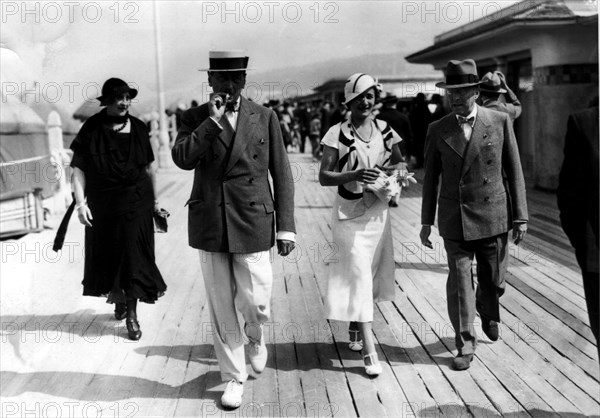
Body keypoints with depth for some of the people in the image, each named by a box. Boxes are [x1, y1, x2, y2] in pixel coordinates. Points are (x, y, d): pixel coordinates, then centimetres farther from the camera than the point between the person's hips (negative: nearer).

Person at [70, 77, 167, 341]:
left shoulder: (138, 128, 0)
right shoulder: (92, 130, -7)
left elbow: (149, 167, 8)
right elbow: (78, 169, -8)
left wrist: (155, 200, 10)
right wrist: (80, 203, -16)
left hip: (136, 203, 1)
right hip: (102, 205, -1)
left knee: (134, 256, 0)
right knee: (107, 256, 11)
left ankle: (132, 314, 8)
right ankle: (118, 299, 36)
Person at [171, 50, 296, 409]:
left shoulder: (265, 117, 3)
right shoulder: (195, 118, 4)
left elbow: (281, 174, 2)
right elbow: (182, 158, -14)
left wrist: (286, 227, -2)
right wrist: (212, 120, -17)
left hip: (252, 223, -1)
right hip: (210, 225, 1)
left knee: (255, 303, -3)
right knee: (222, 309, 7)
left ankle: (256, 337, 33)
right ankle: (234, 377, 23)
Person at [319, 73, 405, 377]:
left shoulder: (384, 130, 4)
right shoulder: (337, 134, -8)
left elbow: (400, 162, 15)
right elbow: (324, 176, -11)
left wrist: (395, 170, -9)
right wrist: (354, 175, -27)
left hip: (378, 213, 5)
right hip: (349, 214, -5)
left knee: (372, 274, 15)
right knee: (359, 276, -9)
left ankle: (355, 328, 39)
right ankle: (369, 351, -7)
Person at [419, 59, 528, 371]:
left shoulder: (500, 122, -1)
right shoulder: (438, 130, 2)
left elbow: (513, 171, 1)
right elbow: (430, 178, 7)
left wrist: (520, 216, -1)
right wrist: (426, 222, 6)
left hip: (493, 216, 0)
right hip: (454, 219, 0)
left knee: (492, 280, 13)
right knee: (459, 281, -2)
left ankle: (488, 313, 45)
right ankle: (466, 345, 10)